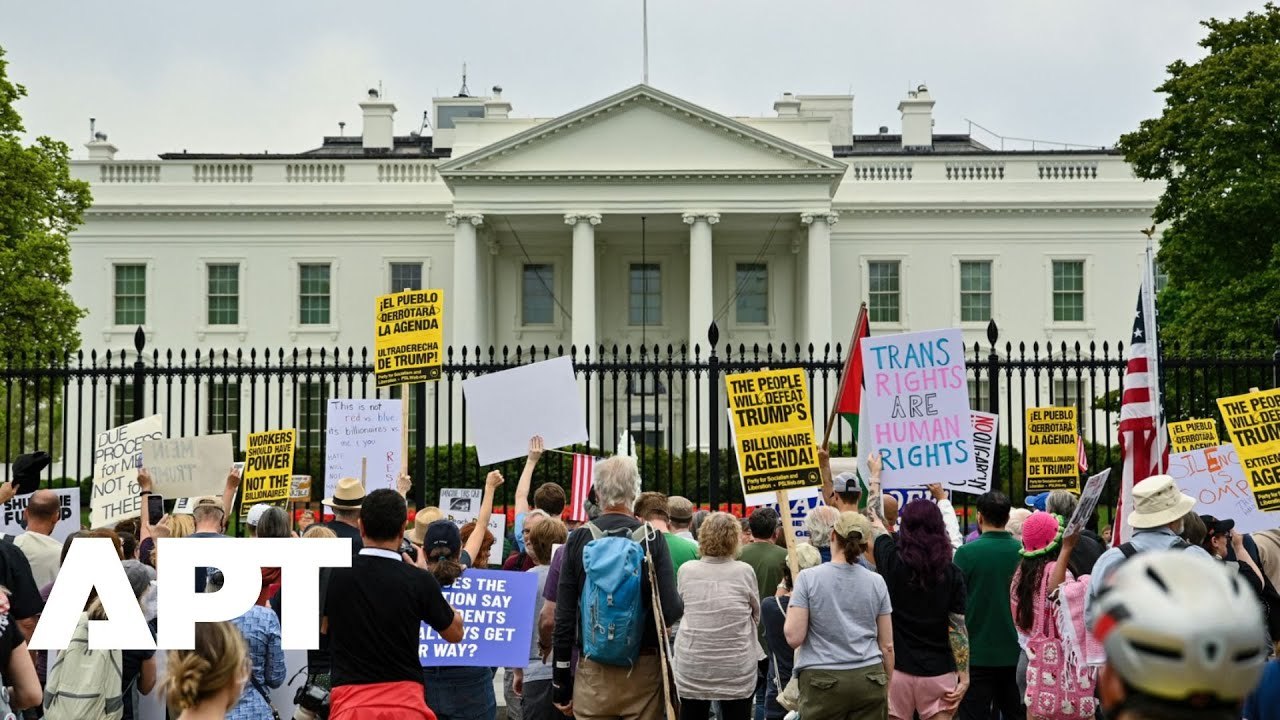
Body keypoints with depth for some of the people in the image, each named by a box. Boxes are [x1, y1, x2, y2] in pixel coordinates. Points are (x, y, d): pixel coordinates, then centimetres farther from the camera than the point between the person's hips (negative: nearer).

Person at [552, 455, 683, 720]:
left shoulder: (578, 539, -2)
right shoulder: (652, 539, -6)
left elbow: (563, 617, -1)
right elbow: (671, 609, -13)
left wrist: (560, 683, 6)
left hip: (593, 668, 1)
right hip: (643, 669, -1)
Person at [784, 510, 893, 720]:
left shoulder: (808, 578, -5)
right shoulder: (877, 582, 4)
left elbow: (794, 637, -9)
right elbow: (887, 645, 8)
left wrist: (790, 607, 10)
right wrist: (887, 686, 19)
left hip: (823, 682, -2)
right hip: (869, 680, 2)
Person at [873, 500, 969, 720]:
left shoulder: (891, 561, -6)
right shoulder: (952, 573, -4)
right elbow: (957, 627, -5)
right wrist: (964, 674, 1)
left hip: (896, 668, -1)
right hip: (938, 672, 1)